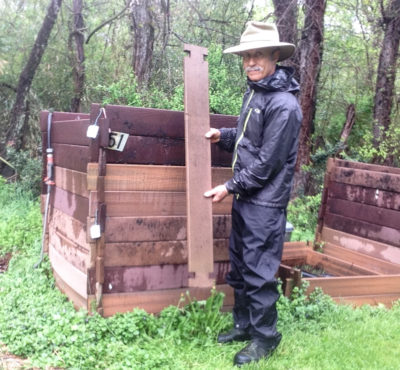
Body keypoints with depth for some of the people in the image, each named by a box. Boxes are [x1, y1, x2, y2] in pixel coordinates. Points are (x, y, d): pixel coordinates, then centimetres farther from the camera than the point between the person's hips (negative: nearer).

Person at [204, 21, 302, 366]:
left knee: (259, 272, 0)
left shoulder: (283, 104, -19)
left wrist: (229, 187, -13)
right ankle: (243, 325, 33)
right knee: (239, 266, 17)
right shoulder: (254, 92, 8)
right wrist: (222, 135, 4)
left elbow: (267, 162, -19)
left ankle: (265, 337, 16)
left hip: (265, 202, -9)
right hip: (244, 197, 9)